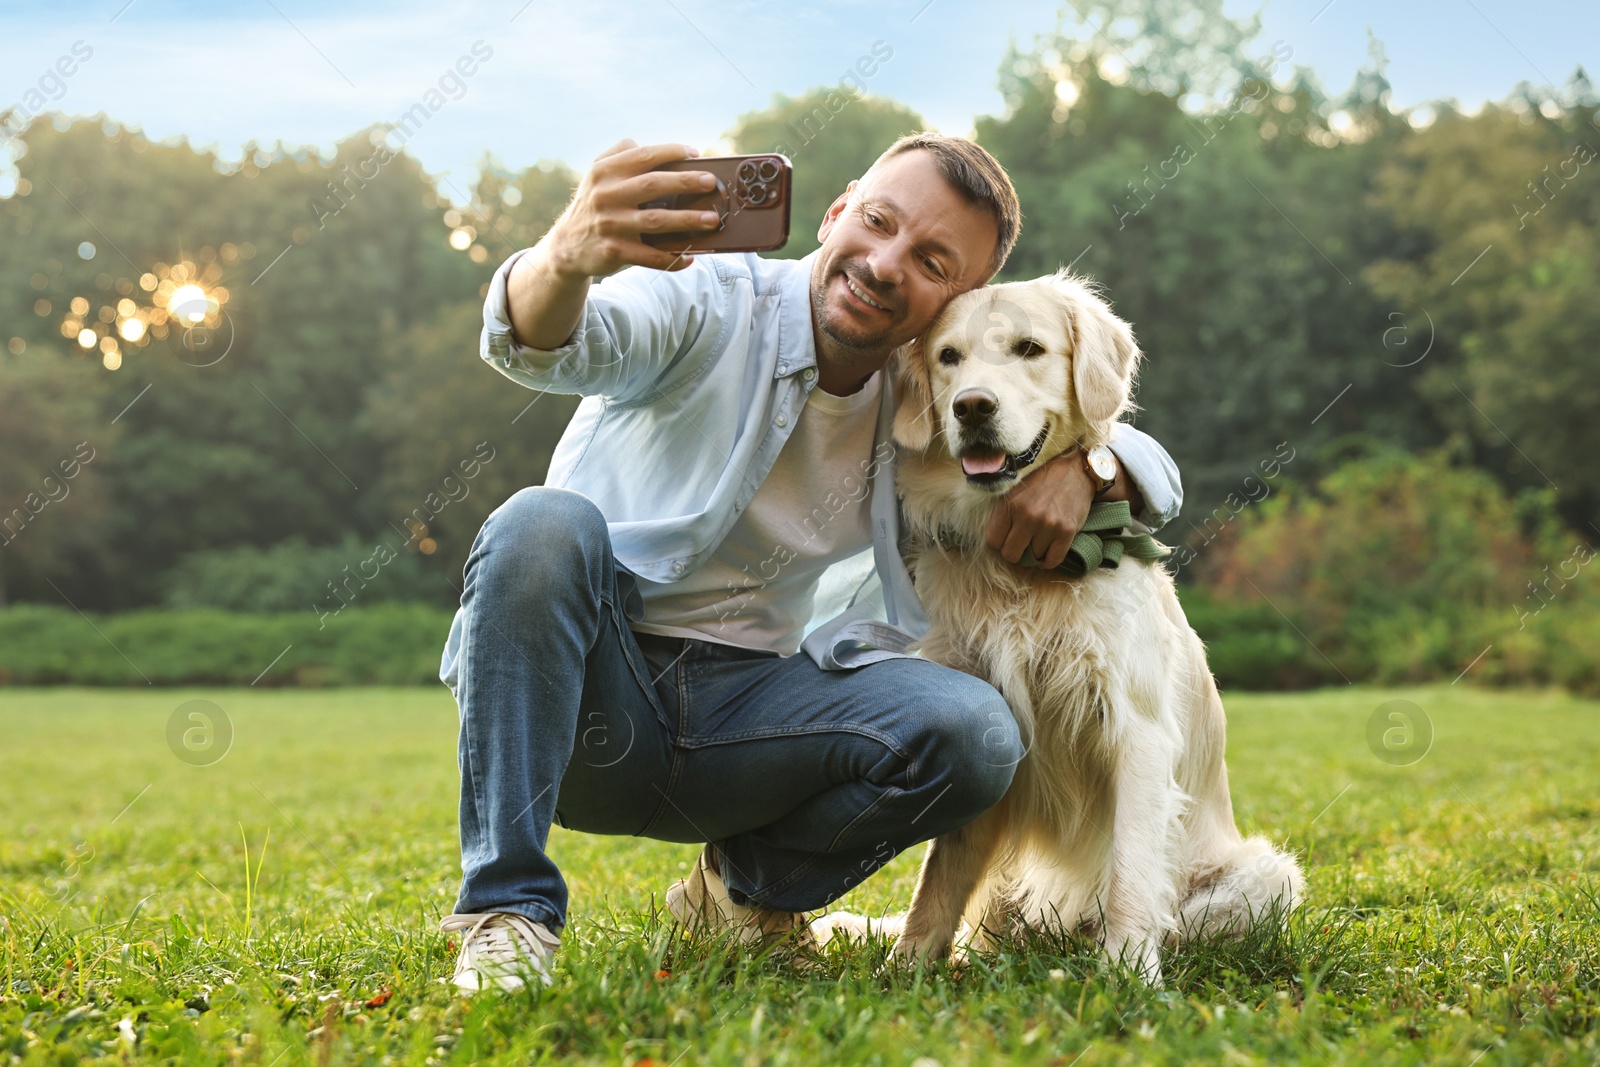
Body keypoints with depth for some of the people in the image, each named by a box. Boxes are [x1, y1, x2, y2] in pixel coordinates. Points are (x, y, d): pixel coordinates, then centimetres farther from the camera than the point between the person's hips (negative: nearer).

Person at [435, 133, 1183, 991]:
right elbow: (541, 344, -30)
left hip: (743, 705, 3)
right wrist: (565, 258, -55)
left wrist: (1082, 466, -15)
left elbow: (1151, 469, 10)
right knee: (544, 523, -34)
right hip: (592, 687, -3)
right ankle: (508, 910, -23)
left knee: (974, 734, -22)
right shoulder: (708, 302, -9)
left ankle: (747, 888, 6)